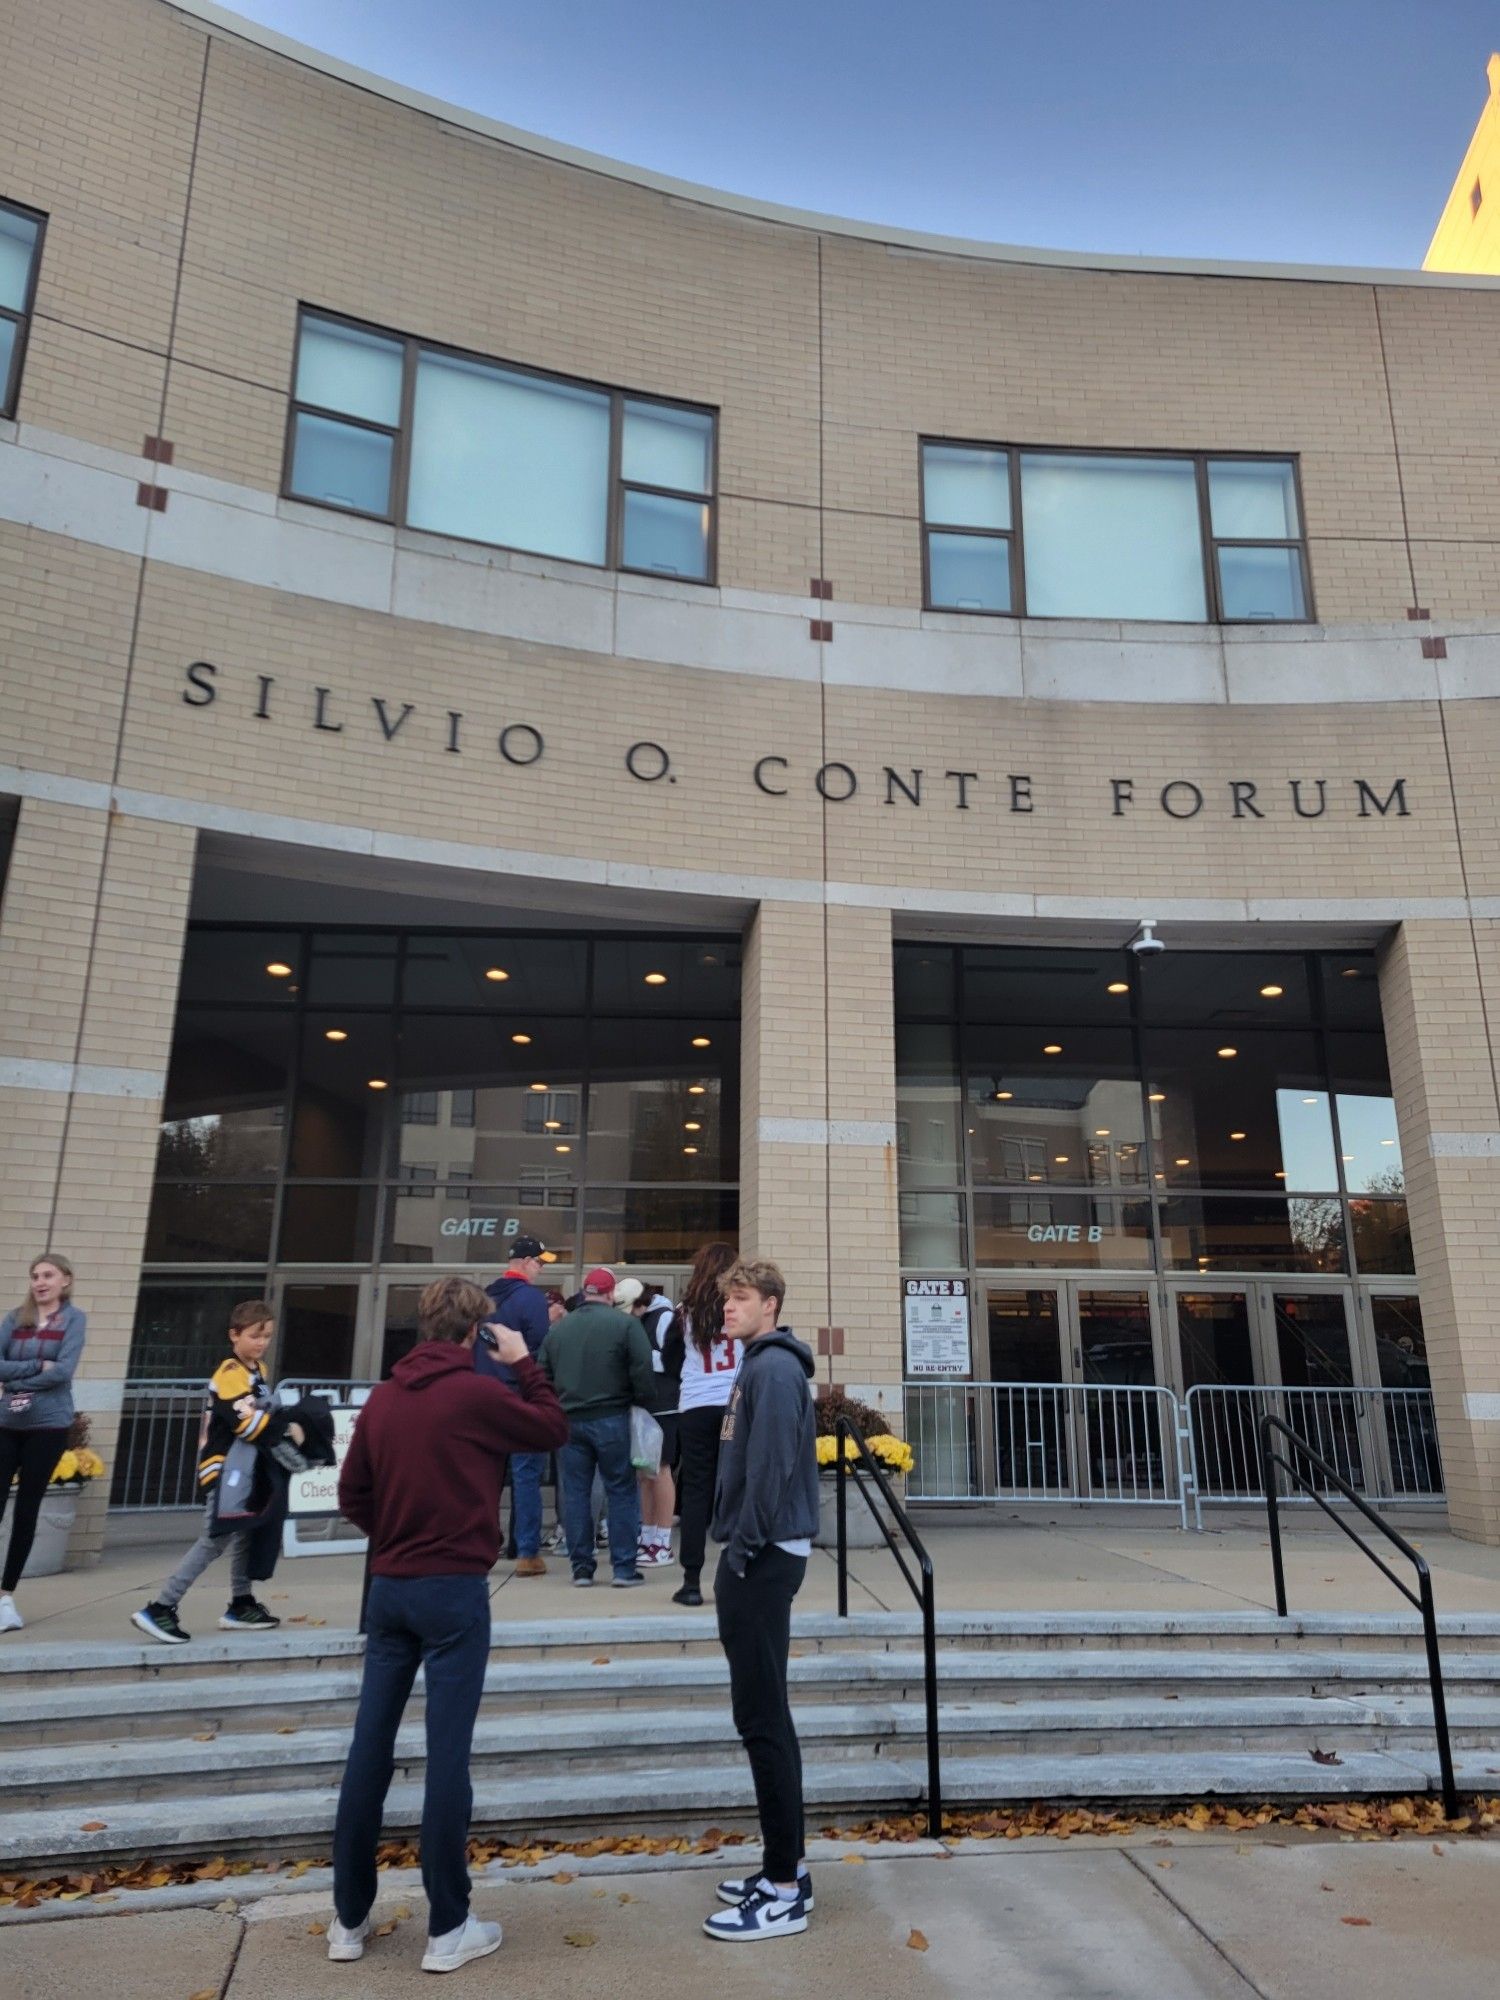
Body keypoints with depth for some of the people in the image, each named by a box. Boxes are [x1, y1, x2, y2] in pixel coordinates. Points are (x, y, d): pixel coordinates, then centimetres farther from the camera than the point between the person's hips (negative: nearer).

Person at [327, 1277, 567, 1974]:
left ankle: (349, 1918, 24)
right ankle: (448, 1929, 12)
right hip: (454, 1590, -6)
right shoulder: (478, 1393, -12)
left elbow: (351, 1494, 9)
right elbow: (553, 1429, 1)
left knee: (369, 1749, 12)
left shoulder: (381, 1398, 4)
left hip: (388, 1587, 6)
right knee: (447, 1755, 2)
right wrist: (523, 1361, 7)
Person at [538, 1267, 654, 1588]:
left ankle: (581, 1566, 13)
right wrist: (643, 1406, 1)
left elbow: (543, 1376, 11)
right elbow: (642, 1372, -12)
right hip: (611, 1419, -4)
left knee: (575, 1493, 10)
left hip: (568, 1421, 4)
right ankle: (624, 1567, 5)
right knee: (621, 1491, 4)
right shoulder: (625, 1324, -6)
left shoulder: (558, 1328, 9)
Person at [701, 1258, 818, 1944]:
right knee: (760, 1714, 15)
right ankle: (783, 1865, 25)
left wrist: (744, 1547, -18)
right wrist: (737, 1552, 16)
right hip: (752, 1558, 10)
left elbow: (771, 1465, -22)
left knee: (763, 1718, -4)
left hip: (763, 1558, -10)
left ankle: (785, 1890, 5)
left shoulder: (775, 1366, -14)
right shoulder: (757, 1366, 16)